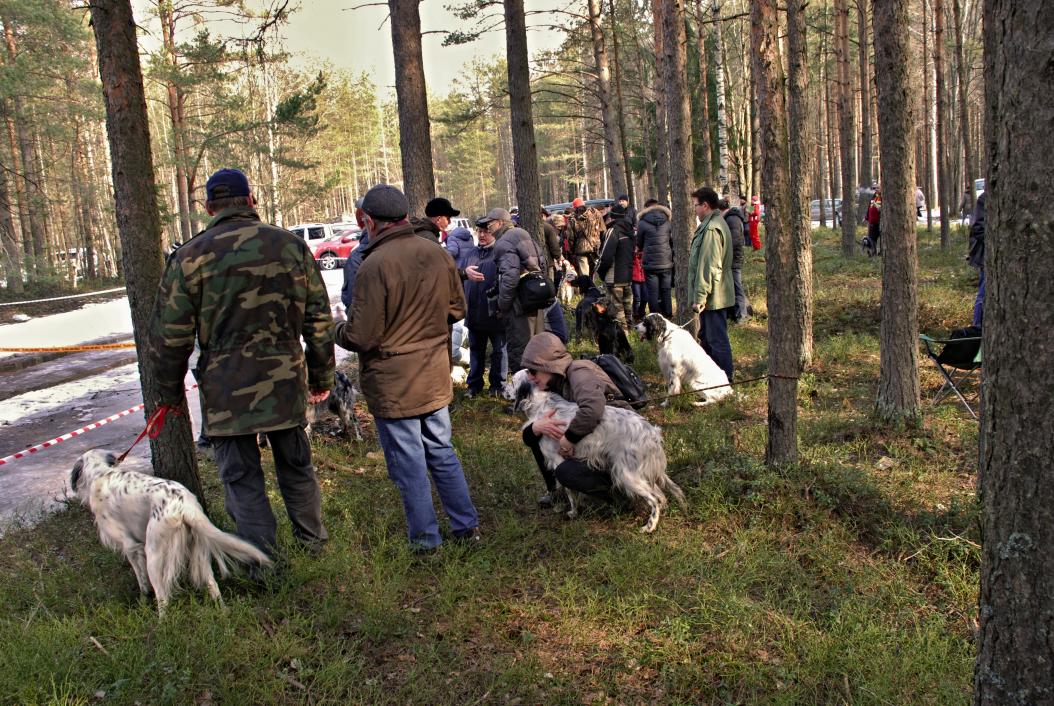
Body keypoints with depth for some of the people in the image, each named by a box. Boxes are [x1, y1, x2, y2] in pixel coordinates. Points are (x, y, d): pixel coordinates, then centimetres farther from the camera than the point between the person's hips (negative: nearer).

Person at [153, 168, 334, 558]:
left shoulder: (189, 256, -5)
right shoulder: (291, 245, 2)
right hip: (285, 383, 3)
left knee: (241, 478, 8)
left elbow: (171, 336, -3)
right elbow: (320, 321, 4)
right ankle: (312, 537, 36)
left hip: (226, 391, -3)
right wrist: (321, 377, 14)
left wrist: (170, 391, 10)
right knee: (296, 465, 20)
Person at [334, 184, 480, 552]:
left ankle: (425, 538, 19)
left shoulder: (374, 265, -21)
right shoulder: (438, 253, 0)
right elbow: (457, 308, 11)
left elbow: (361, 337, -20)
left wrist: (338, 328, 1)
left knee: (408, 464, 7)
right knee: (442, 453, 20)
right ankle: (467, 525, 28)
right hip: (436, 379, 7)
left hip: (392, 385, -6)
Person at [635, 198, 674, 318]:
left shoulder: (642, 223, -5)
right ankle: (668, 317, 13)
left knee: (653, 293, 2)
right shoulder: (667, 222, 5)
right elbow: (672, 241, 15)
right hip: (666, 263, 3)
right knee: (666, 291, 10)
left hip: (650, 263, -3)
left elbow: (639, 245, 5)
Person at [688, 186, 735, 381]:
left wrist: (700, 296, -22)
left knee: (717, 340, -3)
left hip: (713, 297, -11)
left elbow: (709, 267, -24)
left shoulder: (712, 229, -20)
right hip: (715, 295, 11)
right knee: (706, 336, 20)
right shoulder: (716, 223, 14)